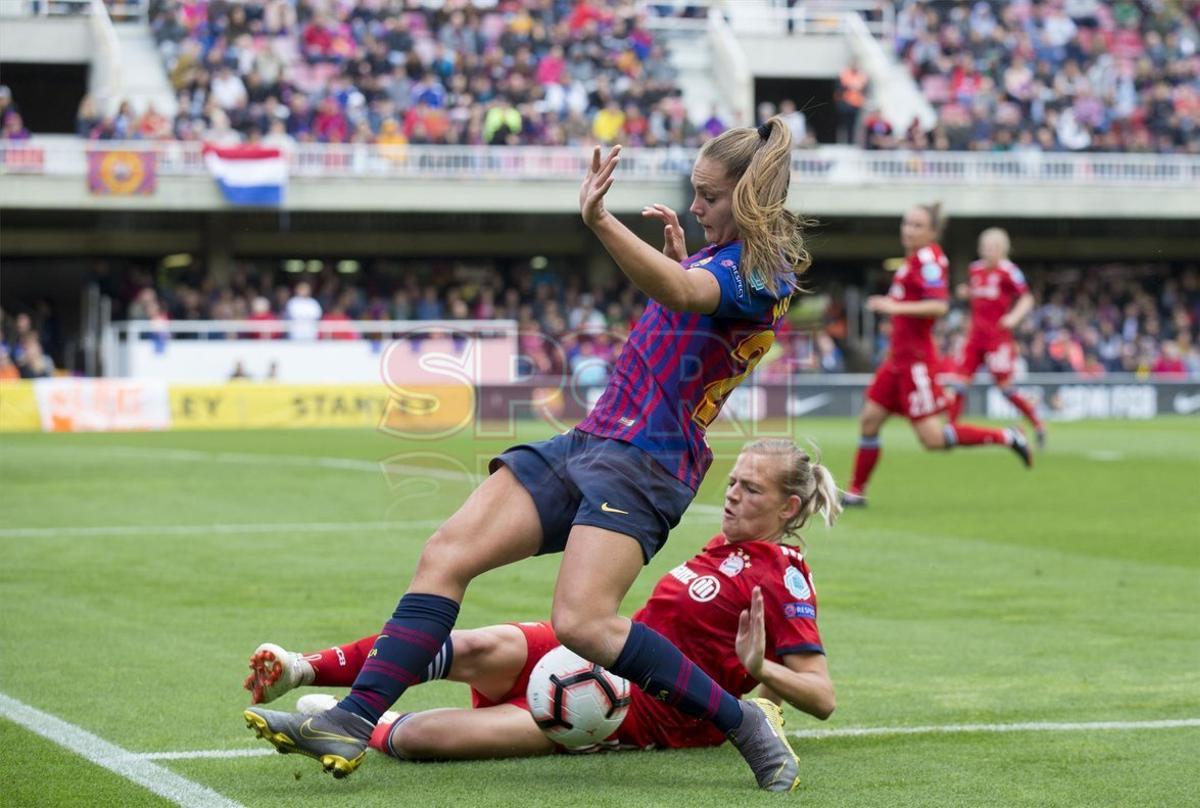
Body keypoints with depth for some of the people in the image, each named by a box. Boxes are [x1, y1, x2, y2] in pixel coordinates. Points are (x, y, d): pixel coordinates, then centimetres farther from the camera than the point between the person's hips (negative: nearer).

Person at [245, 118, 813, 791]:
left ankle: (747, 724, -12)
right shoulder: (723, 257, 19)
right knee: (447, 554, -5)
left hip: (644, 464, -10)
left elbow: (680, 292, -32)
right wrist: (677, 253, 23)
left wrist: (600, 220, -46)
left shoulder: (761, 270, -11)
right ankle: (353, 722, -9)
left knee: (582, 622, -26)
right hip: (588, 442, 10)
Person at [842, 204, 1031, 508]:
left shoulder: (928, 258, -15)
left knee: (933, 439, -8)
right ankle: (856, 491, 15)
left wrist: (895, 307, -27)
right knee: (869, 420, 6)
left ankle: (1006, 438, 2)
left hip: (916, 359, -9)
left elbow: (939, 306, -26)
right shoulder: (912, 259, 13)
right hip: (898, 358, 9)